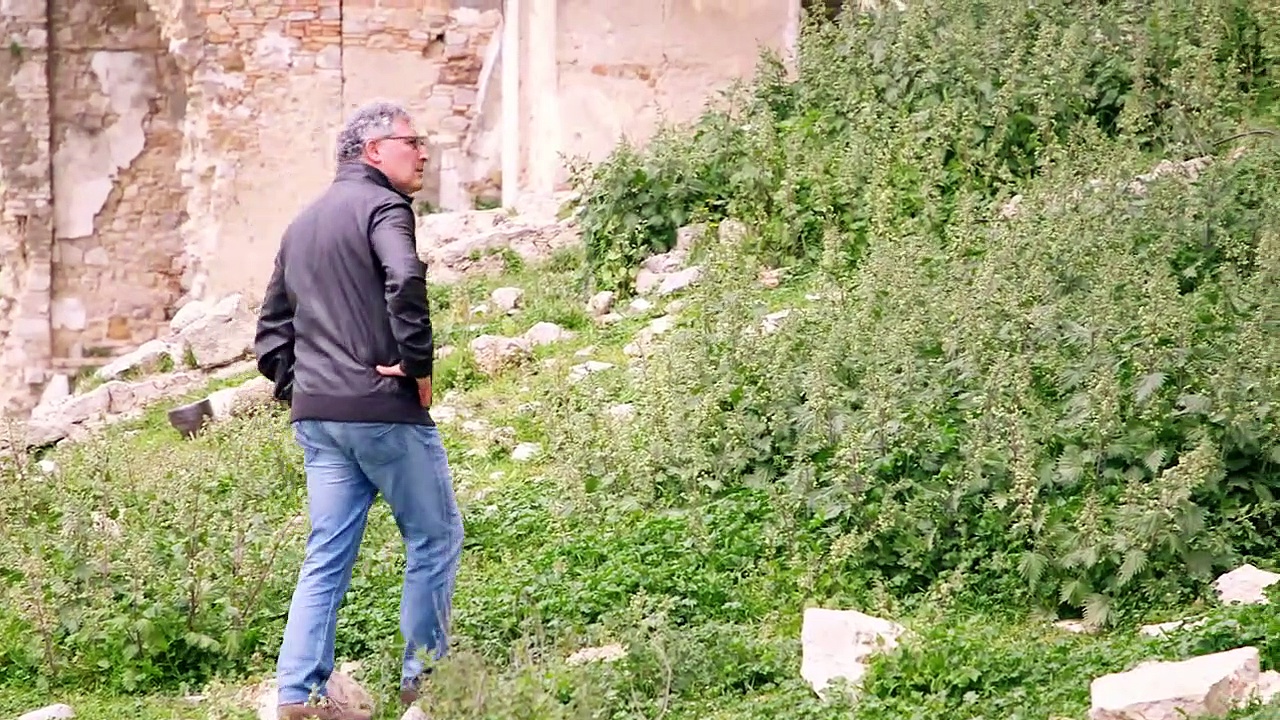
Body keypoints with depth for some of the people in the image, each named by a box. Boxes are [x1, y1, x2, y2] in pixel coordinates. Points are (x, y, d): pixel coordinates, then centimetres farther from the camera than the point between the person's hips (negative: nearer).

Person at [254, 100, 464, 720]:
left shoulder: (302, 223, 20)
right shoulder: (381, 204, -7)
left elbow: (272, 326, 22)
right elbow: (405, 280, -26)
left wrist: (292, 387, 17)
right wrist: (417, 363, -17)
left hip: (315, 414, 8)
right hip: (382, 407, -8)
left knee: (327, 555, 8)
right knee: (435, 538, 5)